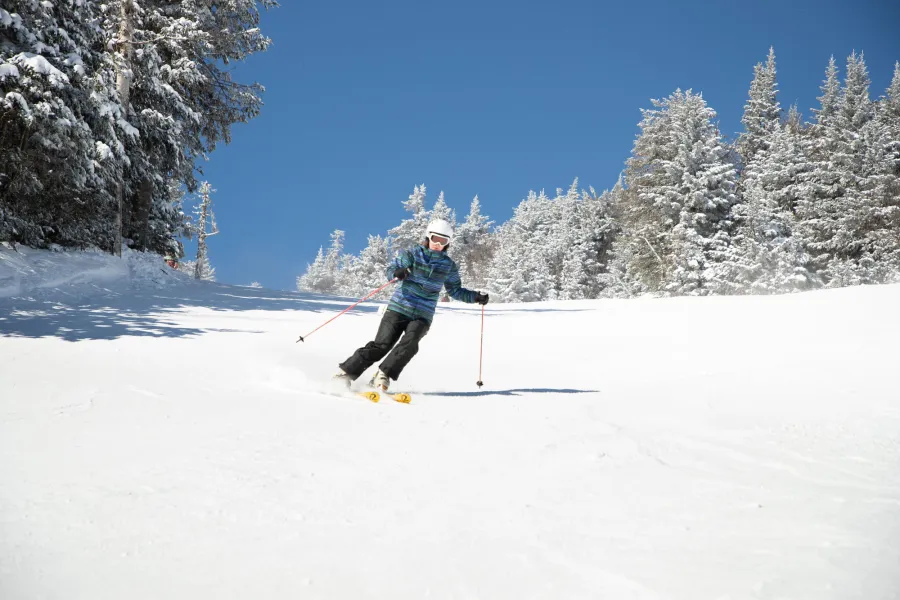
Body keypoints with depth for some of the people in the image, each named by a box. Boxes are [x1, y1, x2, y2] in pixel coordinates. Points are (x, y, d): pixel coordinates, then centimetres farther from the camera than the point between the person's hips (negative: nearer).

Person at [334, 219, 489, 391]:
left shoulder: (449, 265, 9)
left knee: (409, 344, -24)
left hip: (422, 315, 2)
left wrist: (475, 297, 6)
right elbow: (390, 269, -9)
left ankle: (383, 375, -16)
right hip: (399, 308, -2)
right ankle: (347, 372, 0)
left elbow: (455, 290, 21)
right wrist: (397, 272, -33)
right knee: (381, 345, -10)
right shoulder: (412, 254, 0)